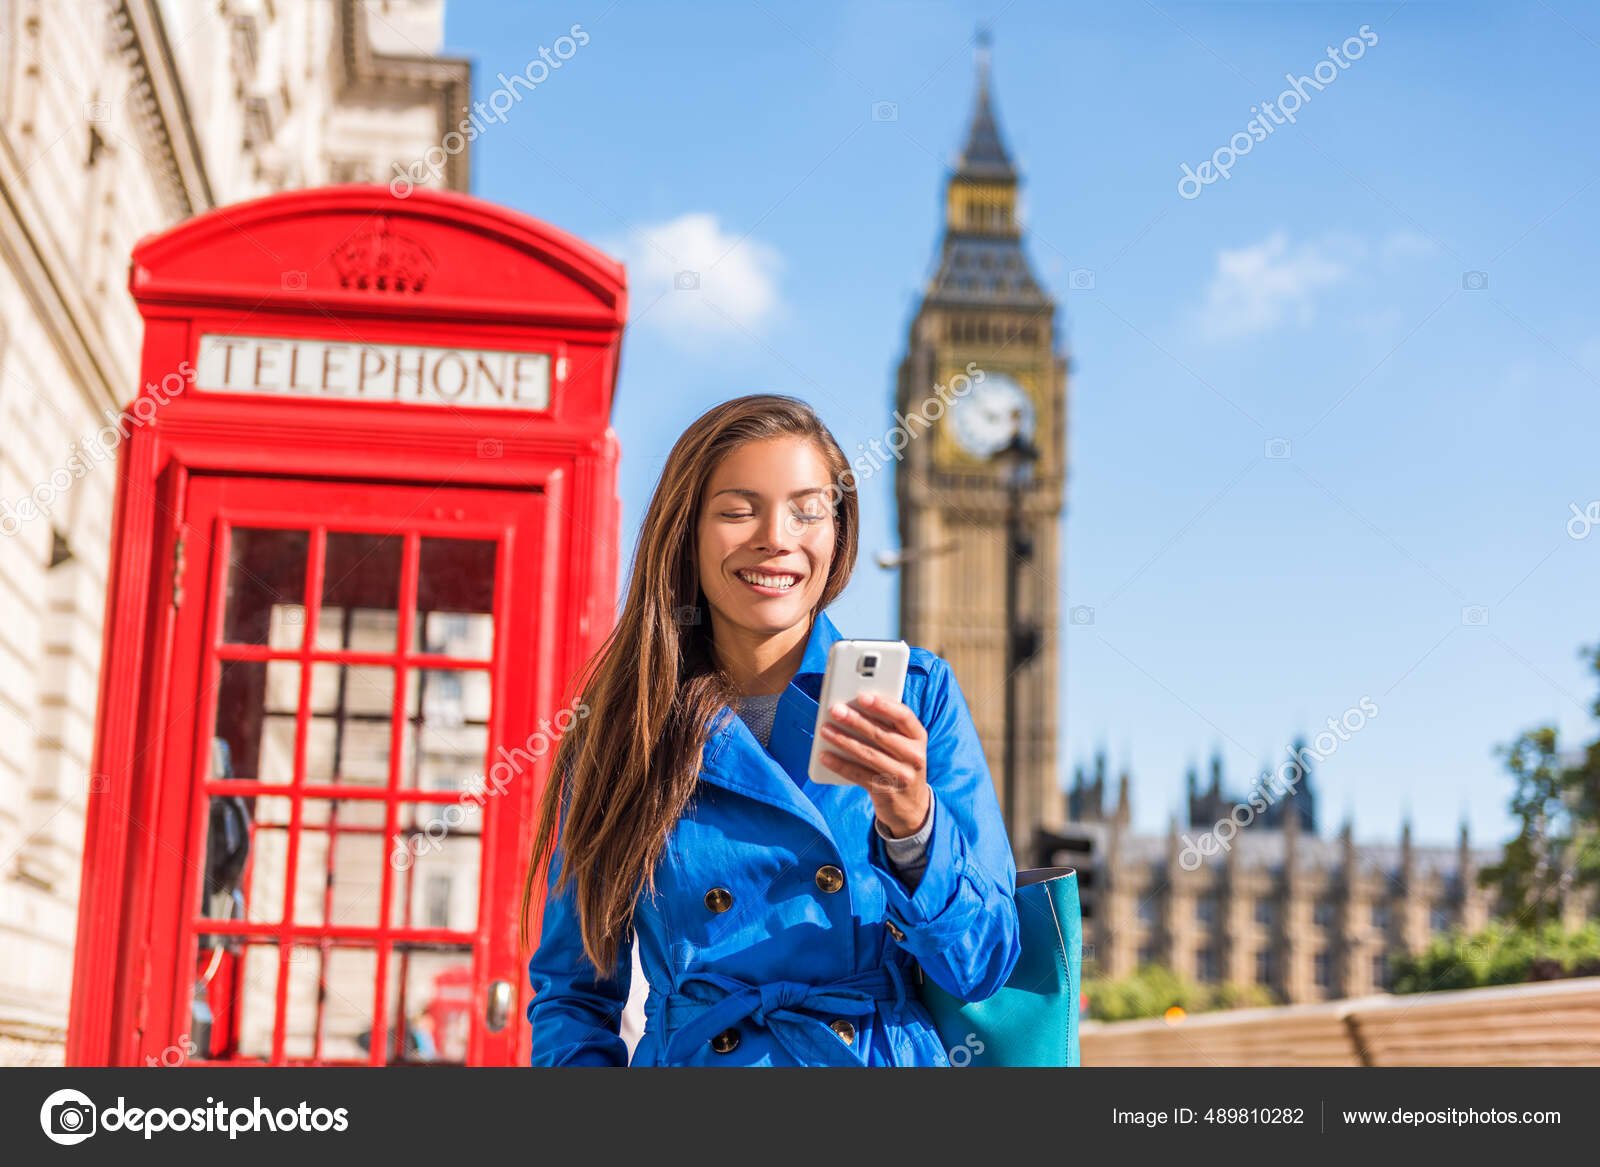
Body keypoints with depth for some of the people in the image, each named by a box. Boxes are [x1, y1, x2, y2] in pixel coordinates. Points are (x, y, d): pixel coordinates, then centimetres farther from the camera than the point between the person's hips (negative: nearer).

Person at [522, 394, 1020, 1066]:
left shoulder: (917, 697, 3)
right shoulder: (618, 729, 5)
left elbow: (982, 968, 0)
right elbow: (573, 992, 11)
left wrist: (912, 822, -15)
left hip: (888, 1057, -1)